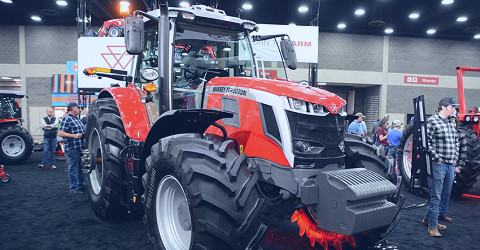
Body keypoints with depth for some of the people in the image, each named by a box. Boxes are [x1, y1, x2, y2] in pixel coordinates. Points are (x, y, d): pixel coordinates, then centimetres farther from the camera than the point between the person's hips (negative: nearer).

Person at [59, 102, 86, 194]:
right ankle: (74, 188, 5)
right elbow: (60, 133, -16)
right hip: (73, 148, -9)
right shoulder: (67, 119, -9)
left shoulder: (77, 119, 18)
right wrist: (74, 136, -23)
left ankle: (81, 185, 26)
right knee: (74, 169, -3)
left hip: (81, 147, 9)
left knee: (81, 168, 16)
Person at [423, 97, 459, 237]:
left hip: (451, 164, 8)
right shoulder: (432, 121, -11)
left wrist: (455, 157, 13)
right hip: (438, 164, -8)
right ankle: (432, 225, 1)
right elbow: (426, 142, -16)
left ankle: (441, 213, 38)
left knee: (446, 193, 19)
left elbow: (456, 141, 23)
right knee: (435, 196, -5)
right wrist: (437, 158, -15)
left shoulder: (452, 122, 14)